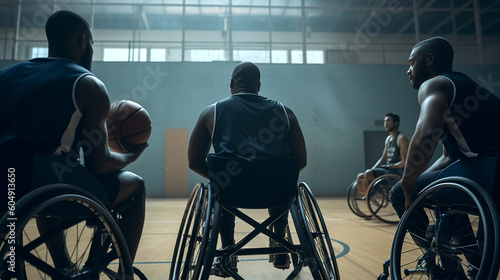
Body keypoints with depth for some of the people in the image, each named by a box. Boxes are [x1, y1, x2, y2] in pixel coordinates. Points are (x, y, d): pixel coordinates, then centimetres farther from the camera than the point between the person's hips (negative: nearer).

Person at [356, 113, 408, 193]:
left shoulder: (401, 138, -6)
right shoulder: (388, 139, 19)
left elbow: (404, 162, -14)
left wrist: (390, 166, -17)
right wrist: (372, 169, 5)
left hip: (397, 171, -8)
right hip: (387, 169, 8)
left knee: (368, 174, -29)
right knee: (360, 177, -9)